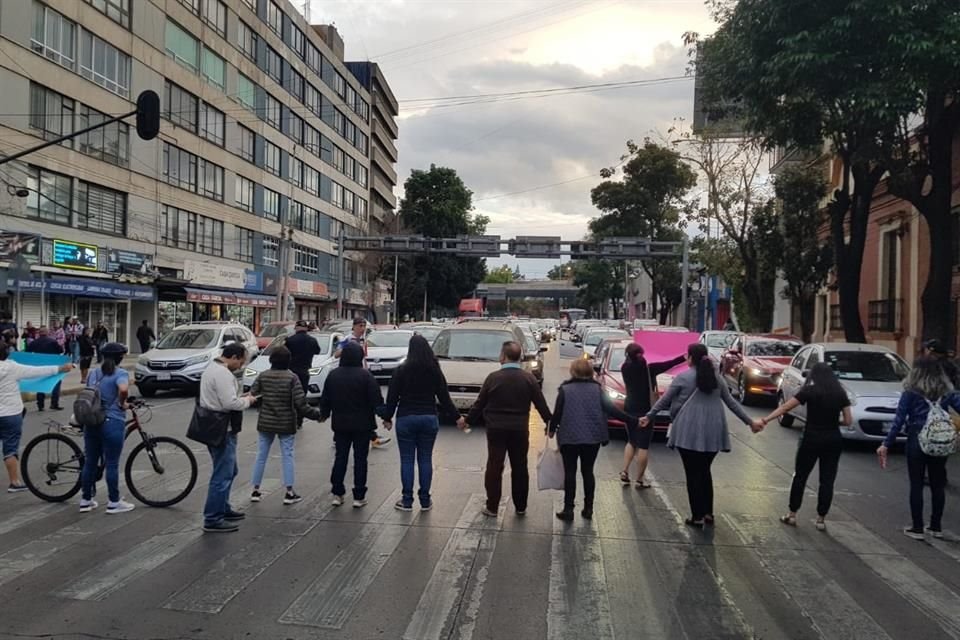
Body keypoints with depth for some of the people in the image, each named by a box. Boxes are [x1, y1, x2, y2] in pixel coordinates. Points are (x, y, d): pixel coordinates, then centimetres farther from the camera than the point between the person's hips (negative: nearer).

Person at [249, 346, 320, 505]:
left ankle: (255, 490, 19)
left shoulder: (263, 376, -4)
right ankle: (289, 493, 8)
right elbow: (300, 403, -17)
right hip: (286, 424, -3)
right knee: (287, 456, 6)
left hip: (265, 423, 3)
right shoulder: (291, 377, -13)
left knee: (261, 455, 13)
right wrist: (317, 414, -6)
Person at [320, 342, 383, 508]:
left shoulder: (333, 375, -1)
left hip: (340, 424, 3)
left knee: (340, 457, 13)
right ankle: (359, 497, 9)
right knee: (360, 458, 5)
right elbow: (376, 399, -14)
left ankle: (337, 494, 15)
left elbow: (325, 399, 8)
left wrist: (324, 414, 25)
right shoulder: (365, 375, -13)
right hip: (362, 424, -3)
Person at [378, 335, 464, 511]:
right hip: (429, 418, 2)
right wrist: (457, 417, 12)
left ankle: (407, 501, 9)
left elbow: (392, 397, -4)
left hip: (406, 419, -2)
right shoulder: (435, 372, -1)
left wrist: (387, 417, 9)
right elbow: (444, 397, 2)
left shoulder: (401, 371, -7)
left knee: (407, 460, 5)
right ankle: (425, 501, 14)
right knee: (425, 460, 9)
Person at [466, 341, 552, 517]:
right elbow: (540, 403, 0)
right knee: (520, 468, 12)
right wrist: (549, 422, 14)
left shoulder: (493, 378, -8)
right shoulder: (528, 378, -4)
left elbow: (480, 403, -2)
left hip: (496, 429, -1)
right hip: (519, 430, 2)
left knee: (494, 467, 6)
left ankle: (492, 507, 8)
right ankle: (520, 507, 20)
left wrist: (468, 420, 12)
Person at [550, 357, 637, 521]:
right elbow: (610, 409, -4)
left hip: (570, 437, -2)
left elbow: (557, 412, -4)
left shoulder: (565, 389, -5)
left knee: (570, 472, 5)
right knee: (588, 471, 13)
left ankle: (568, 509, 3)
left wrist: (552, 429, 13)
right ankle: (588, 508, 15)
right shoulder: (597, 389, 1)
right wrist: (631, 421, 3)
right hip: (592, 437, 2)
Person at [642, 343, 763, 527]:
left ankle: (697, 517, 8)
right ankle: (708, 513, 23)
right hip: (712, 432, 5)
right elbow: (731, 402, 14)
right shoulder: (716, 377, 10)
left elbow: (664, 400, 3)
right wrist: (750, 422, 23)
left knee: (693, 474, 4)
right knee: (705, 472, 18)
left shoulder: (683, 377, -3)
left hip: (689, 432, -5)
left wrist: (649, 416, 15)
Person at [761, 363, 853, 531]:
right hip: (833, 440, 2)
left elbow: (785, 407, -10)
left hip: (812, 438, -2)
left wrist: (765, 419, -10)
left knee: (800, 476, 10)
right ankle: (821, 519, 12)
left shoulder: (809, 391, -5)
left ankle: (792, 515, 15)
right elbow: (848, 421, 1)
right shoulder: (840, 394, 3)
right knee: (827, 480, 8)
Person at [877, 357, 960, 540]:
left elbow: (899, 420, -9)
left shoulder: (911, 392, -6)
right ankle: (936, 527, 22)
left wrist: (886, 444, -8)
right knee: (938, 485, 13)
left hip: (917, 442, -3)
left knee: (916, 485, 4)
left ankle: (917, 528, 8)